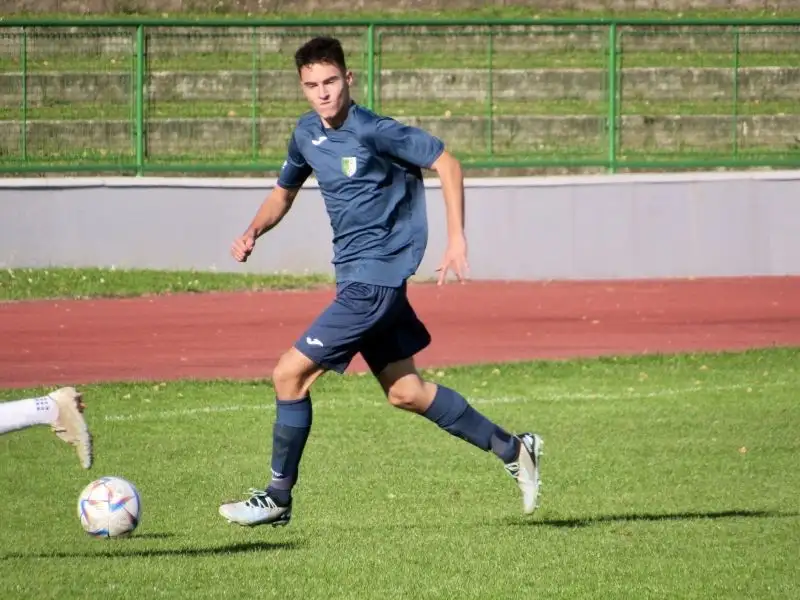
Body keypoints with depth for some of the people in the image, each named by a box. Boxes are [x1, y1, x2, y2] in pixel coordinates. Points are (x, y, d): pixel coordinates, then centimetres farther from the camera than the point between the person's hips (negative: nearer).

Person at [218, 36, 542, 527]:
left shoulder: (374, 132, -17)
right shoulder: (307, 134, 7)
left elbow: (447, 164, -11)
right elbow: (284, 192, 22)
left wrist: (457, 239, -17)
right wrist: (253, 232, 3)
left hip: (374, 278, -9)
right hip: (357, 278, 9)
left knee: (290, 374, -10)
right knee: (405, 393, 14)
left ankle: (278, 498, 1)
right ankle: (513, 450, 25)